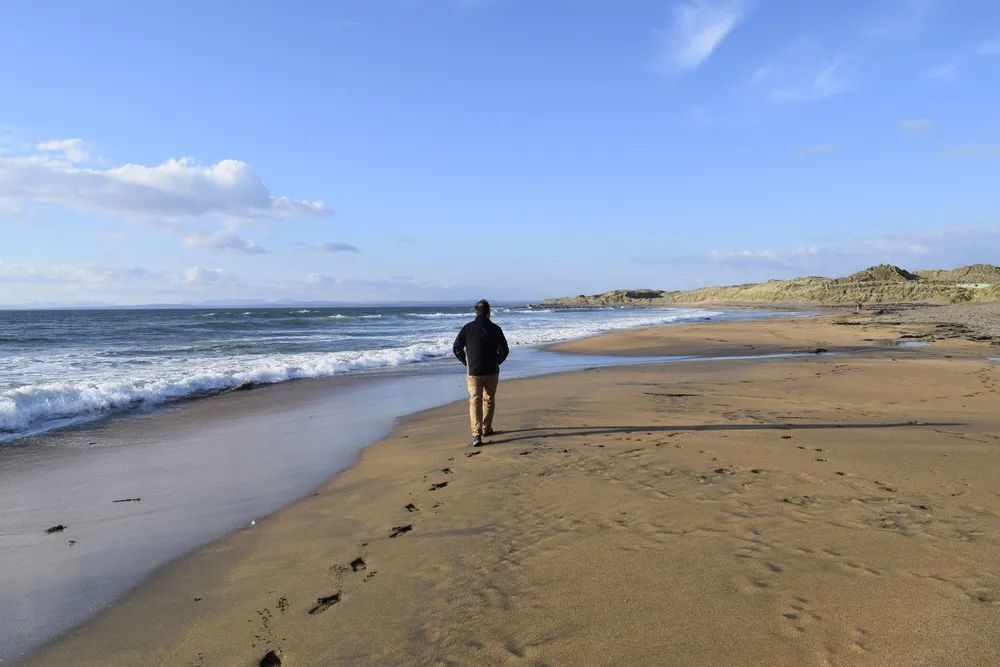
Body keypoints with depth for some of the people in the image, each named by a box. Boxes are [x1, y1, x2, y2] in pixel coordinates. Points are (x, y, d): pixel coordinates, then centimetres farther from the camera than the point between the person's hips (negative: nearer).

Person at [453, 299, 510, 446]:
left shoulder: (468, 328, 0)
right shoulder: (495, 329, -2)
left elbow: (456, 348, 4)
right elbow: (505, 350, 3)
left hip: (474, 372, 0)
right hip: (491, 372, 1)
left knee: (475, 401, -4)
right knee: (489, 400, 19)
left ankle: (476, 434, -19)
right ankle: (487, 428, 29)